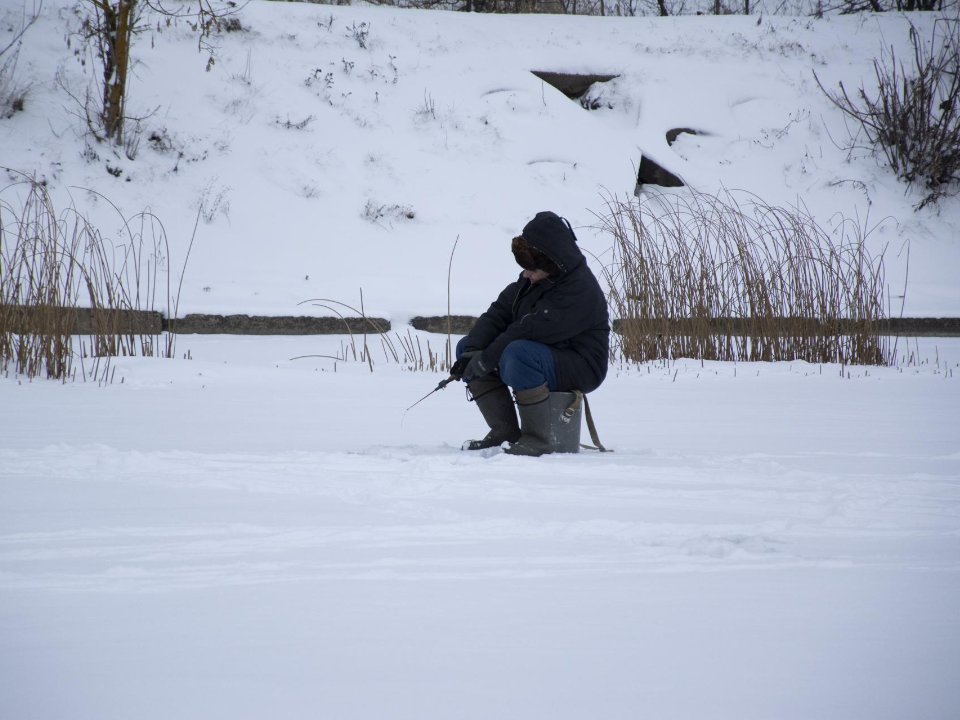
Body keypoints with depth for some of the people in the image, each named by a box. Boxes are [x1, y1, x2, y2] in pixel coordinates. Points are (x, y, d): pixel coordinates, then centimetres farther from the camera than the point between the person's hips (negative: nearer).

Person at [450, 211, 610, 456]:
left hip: (578, 368, -10)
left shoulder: (579, 290, -25)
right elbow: (498, 313, 0)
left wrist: (484, 360, -29)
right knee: (465, 346, 3)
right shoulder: (532, 279, 4)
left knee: (519, 352, -37)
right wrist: (471, 351, -16)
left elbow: (531, 331, -30)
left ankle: (537, 439, -28)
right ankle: (504, 432, -2)